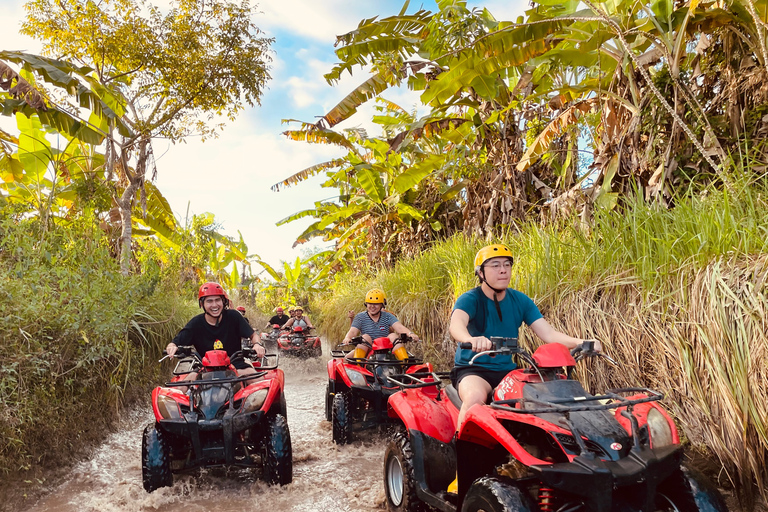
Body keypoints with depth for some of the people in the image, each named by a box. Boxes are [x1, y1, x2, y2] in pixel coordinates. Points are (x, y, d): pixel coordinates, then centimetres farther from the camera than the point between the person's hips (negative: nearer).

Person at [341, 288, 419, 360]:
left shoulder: (388, 317, 7)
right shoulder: (360, 317, 5)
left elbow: (399, 327, -9)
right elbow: (352, 332, -9)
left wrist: (410, 333, -31)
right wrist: (347, 338, -34)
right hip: (368, 351, -1)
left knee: (393, 336, -21)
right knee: (365, 337, -26)